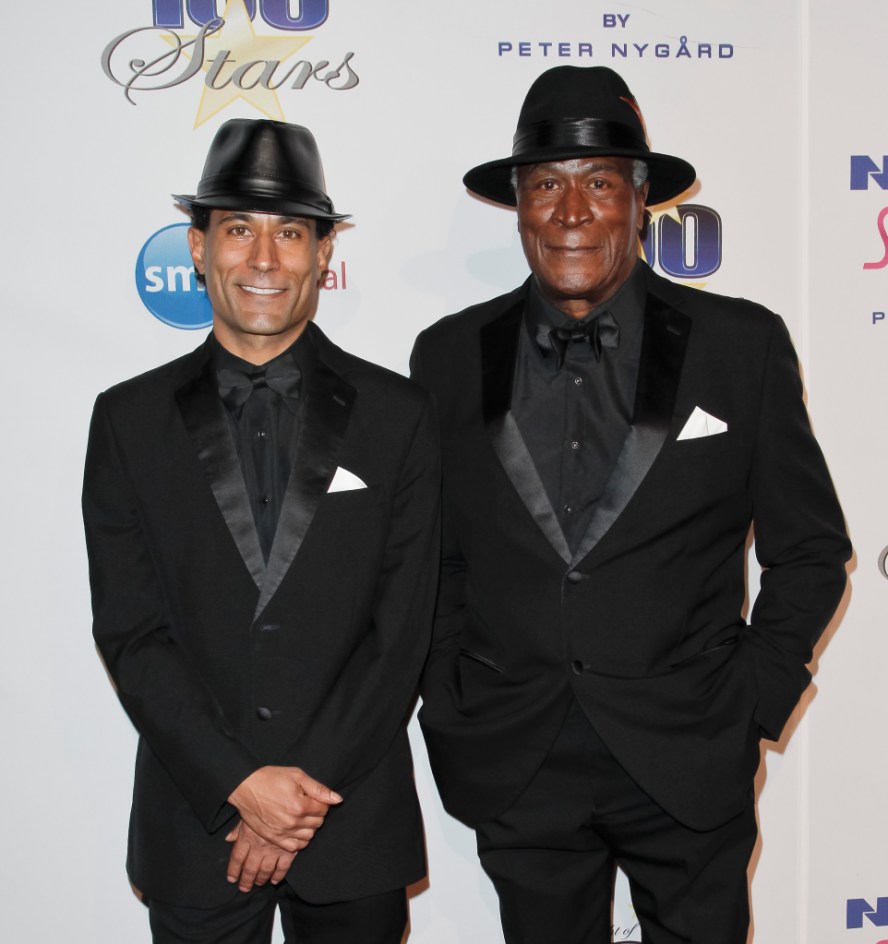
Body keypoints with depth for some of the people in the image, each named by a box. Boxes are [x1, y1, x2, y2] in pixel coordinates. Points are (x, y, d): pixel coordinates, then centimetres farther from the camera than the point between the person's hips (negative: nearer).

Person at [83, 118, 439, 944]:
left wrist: (308, 795, -11)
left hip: (354, 819, 0)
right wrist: (240, 783, -13)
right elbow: (129, 631, -4)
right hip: (194, 823, 1)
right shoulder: (129, 418, 0)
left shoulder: (397, 416, -2)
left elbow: (402, 628, -6)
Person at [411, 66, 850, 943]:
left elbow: (809, 548, 2)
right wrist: (449, 702, 2)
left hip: (689, 764, -1)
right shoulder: (449, 356, 0)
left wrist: (756, 705, -3)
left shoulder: (743, 346, -4)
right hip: (514, 765, 2)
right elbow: (428, 553, 7)